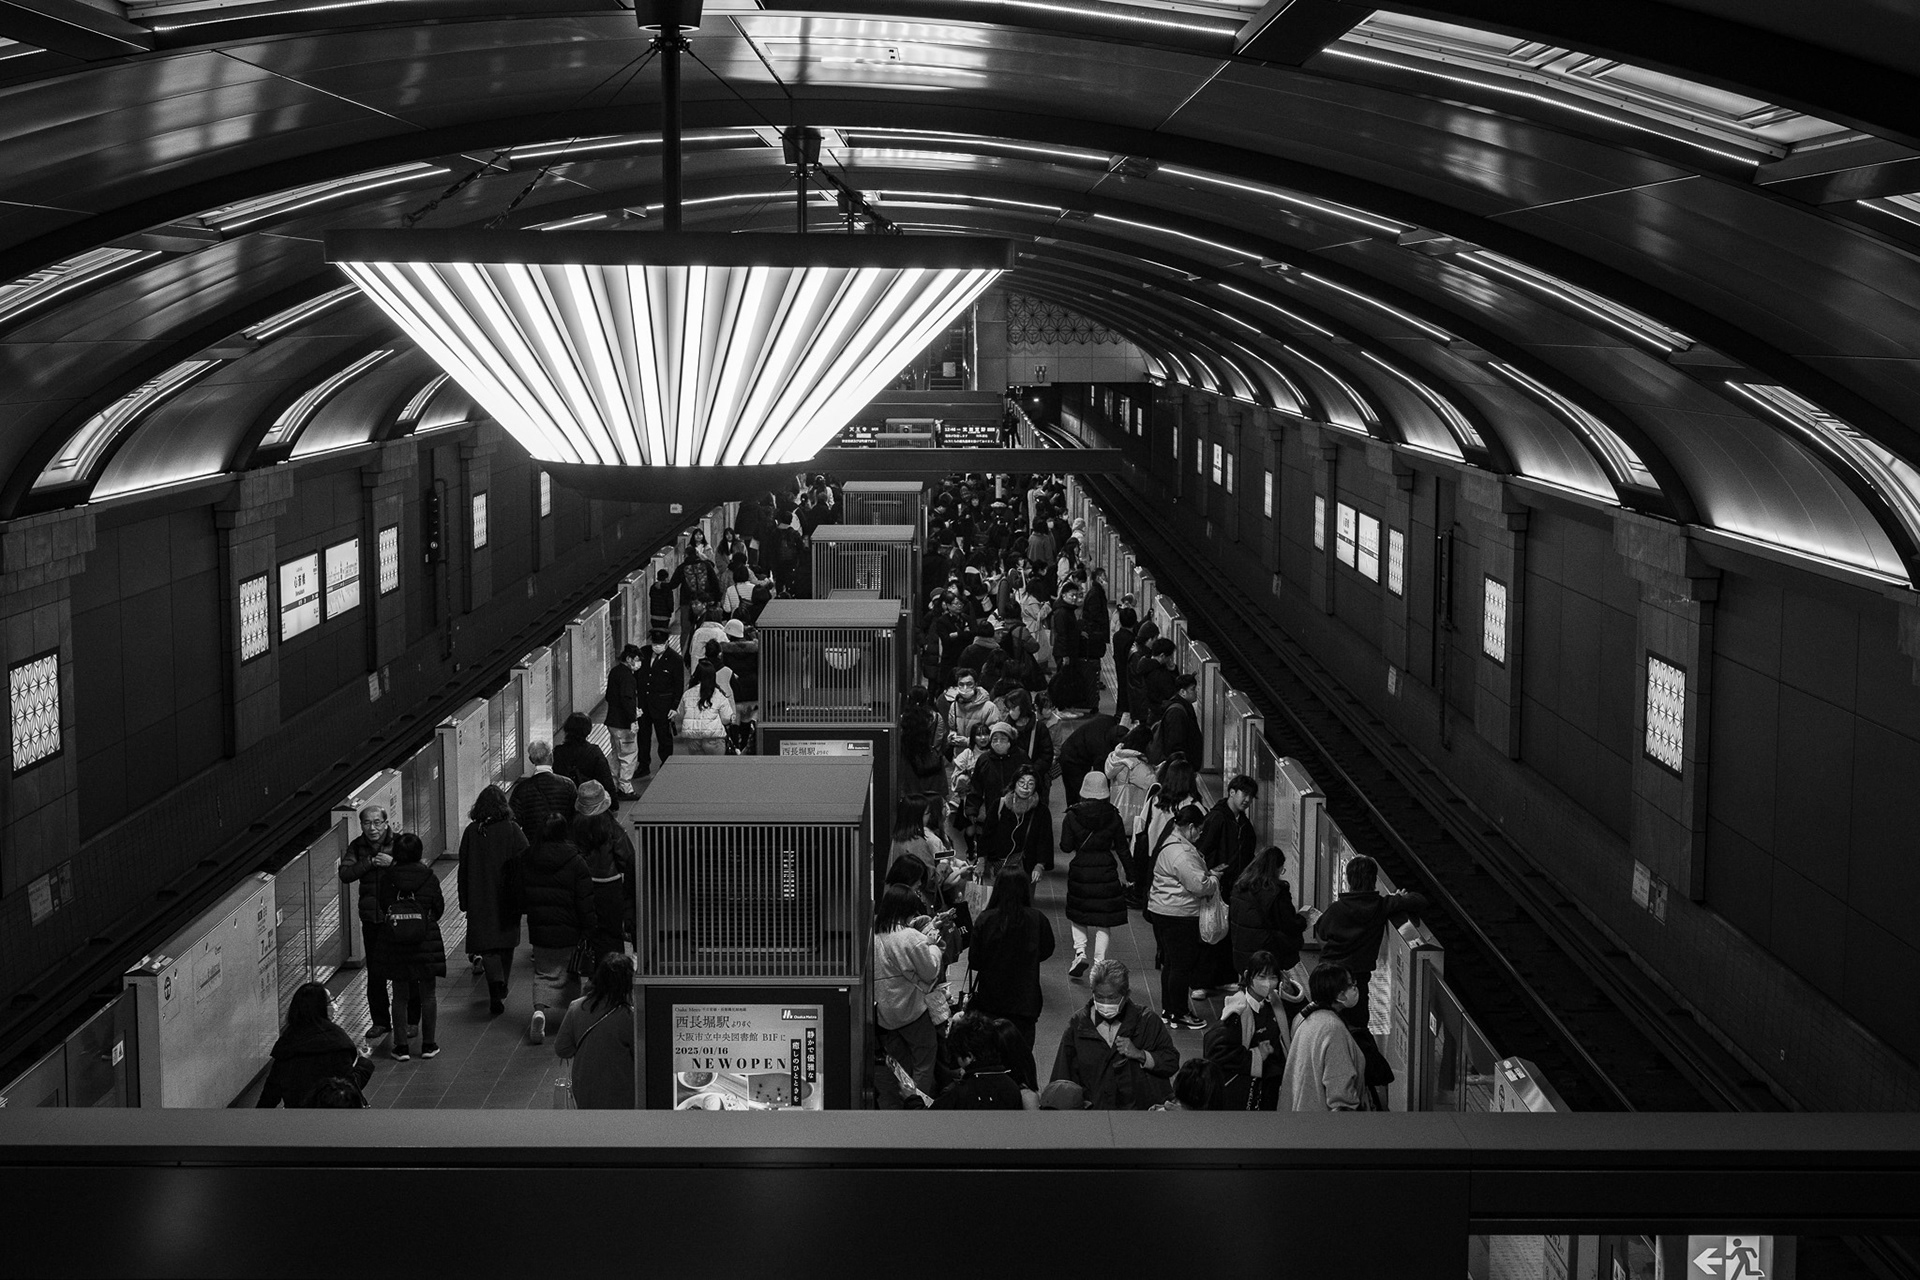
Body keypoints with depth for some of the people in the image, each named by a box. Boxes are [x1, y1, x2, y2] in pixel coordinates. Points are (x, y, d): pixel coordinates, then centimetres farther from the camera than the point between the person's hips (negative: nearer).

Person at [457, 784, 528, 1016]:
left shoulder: (471, 832, -2)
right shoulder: (512, 830, -7)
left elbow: (464, 868, 3)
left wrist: (464, 901, 10)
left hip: (479, 900, 0)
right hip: (507, 898, 0)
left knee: (487, 945, -1)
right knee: (506, 942, 17)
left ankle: (496, 984, -23)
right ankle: (501, 989, 27)